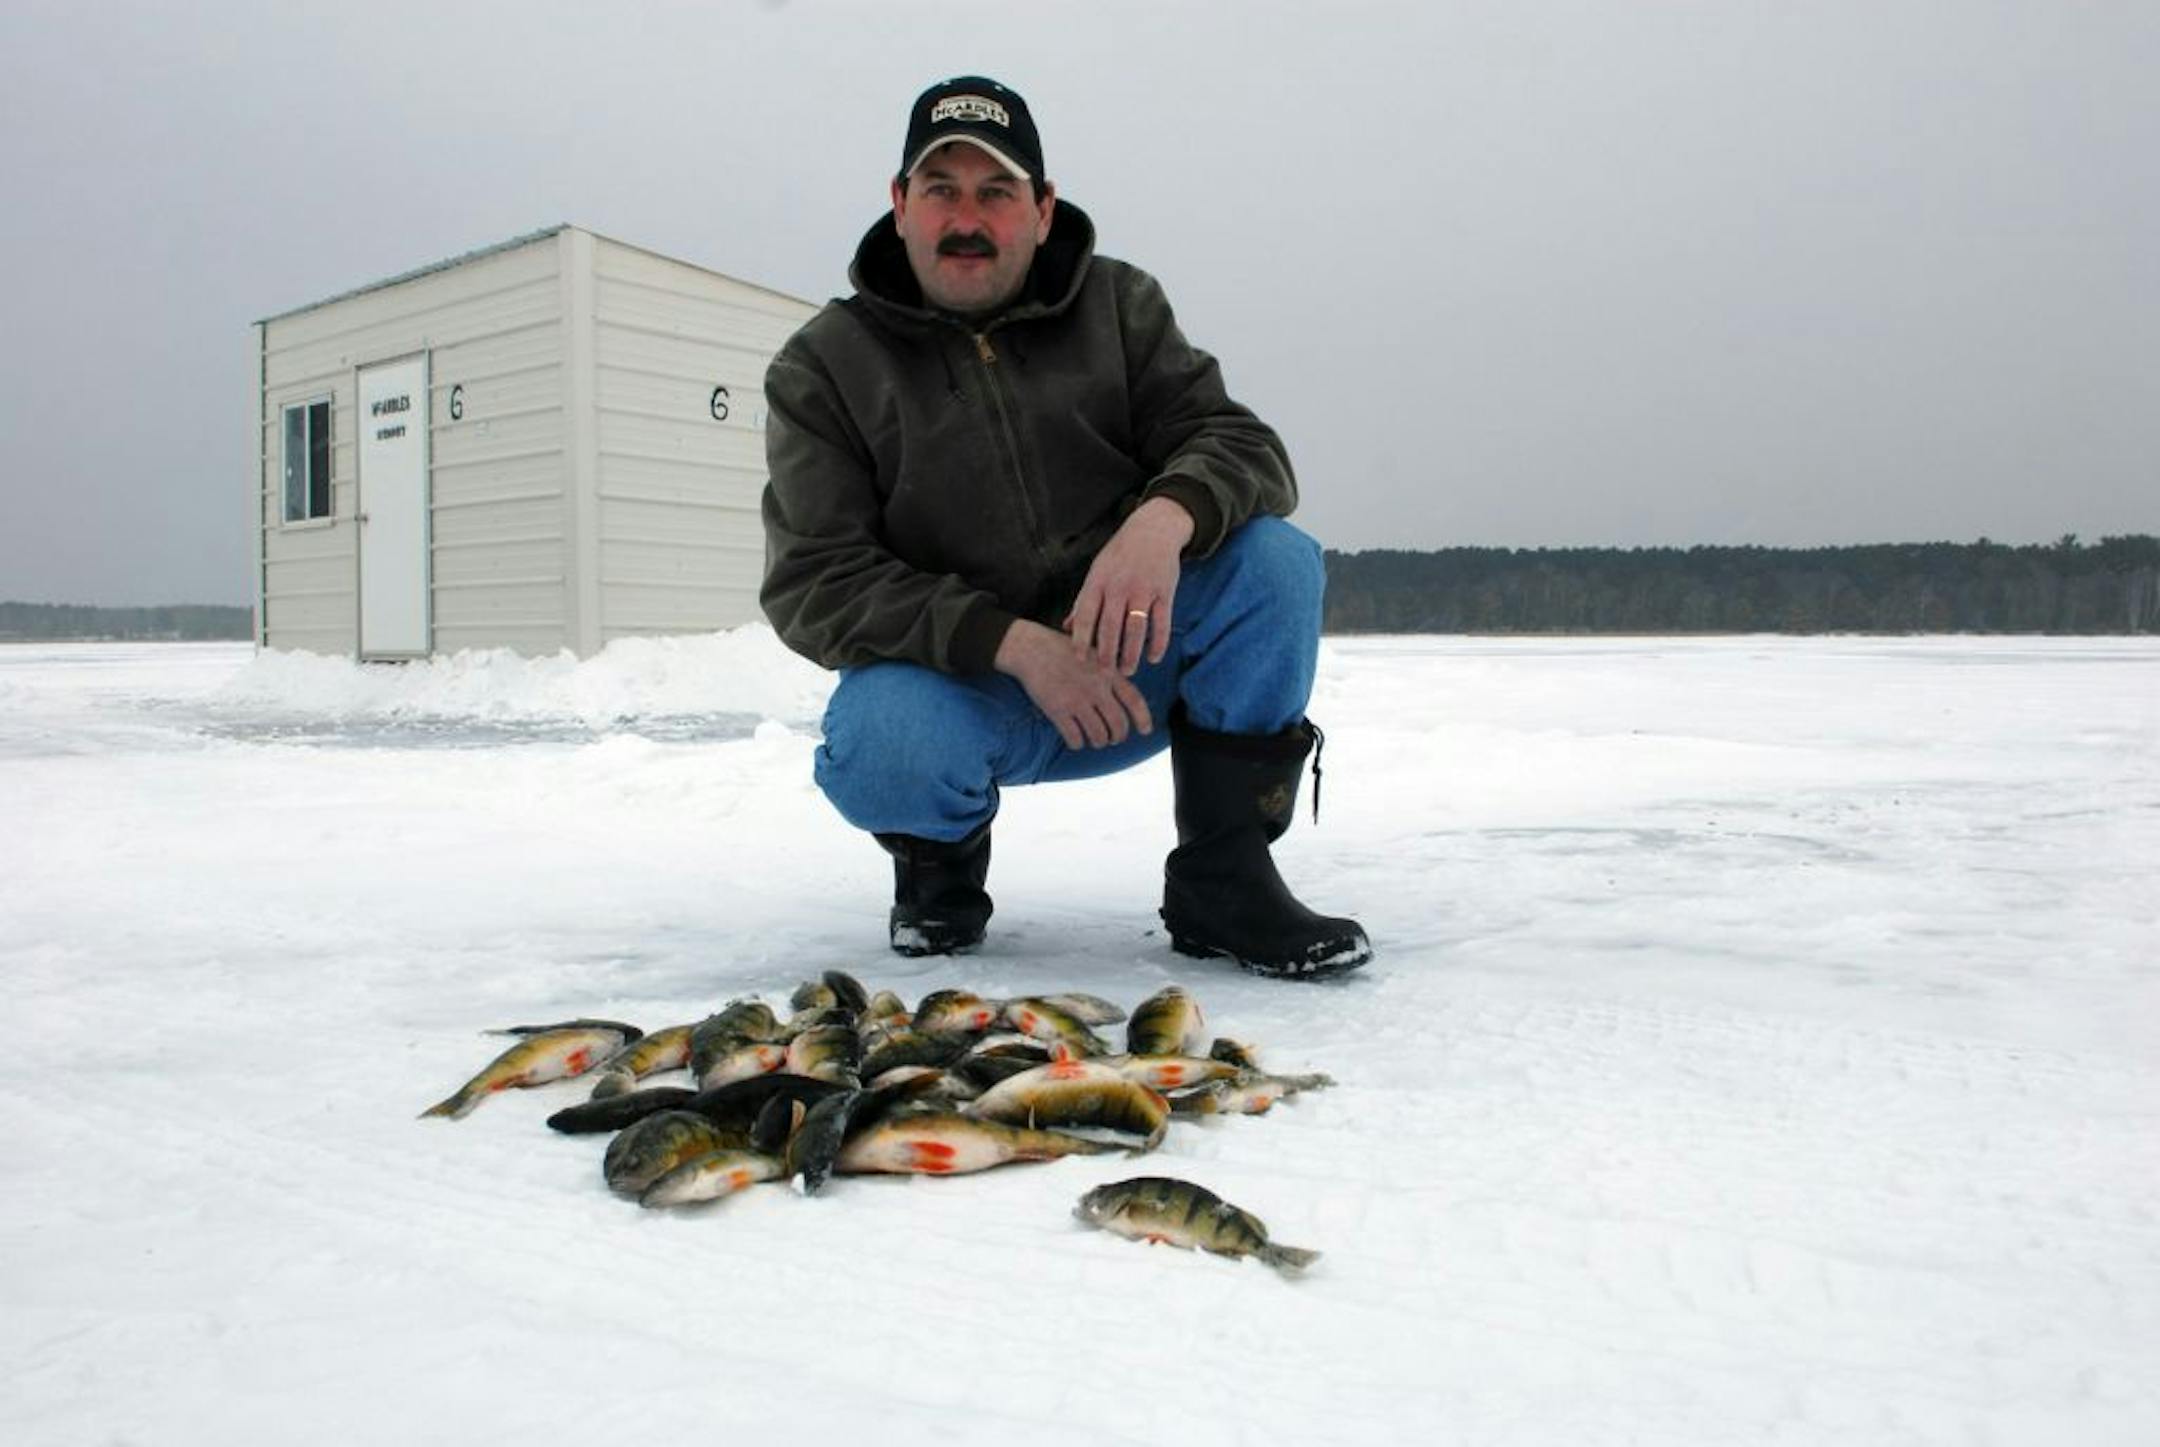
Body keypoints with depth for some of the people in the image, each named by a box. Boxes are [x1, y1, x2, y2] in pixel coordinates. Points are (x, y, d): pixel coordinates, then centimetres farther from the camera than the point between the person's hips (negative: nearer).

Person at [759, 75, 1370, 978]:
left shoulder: (1119, 306, 4)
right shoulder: (823, 367, -3)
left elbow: (1240, 442, -6)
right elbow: (813, 583, -12)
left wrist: (1166, 516, -32)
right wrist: (1014, 642, -26)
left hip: (1133, 666, 2)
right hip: (955, 683, -2)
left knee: (1274, 557, -23)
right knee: (877, 749, -35)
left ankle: (1221, 879, -11)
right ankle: (941, 859, 4)